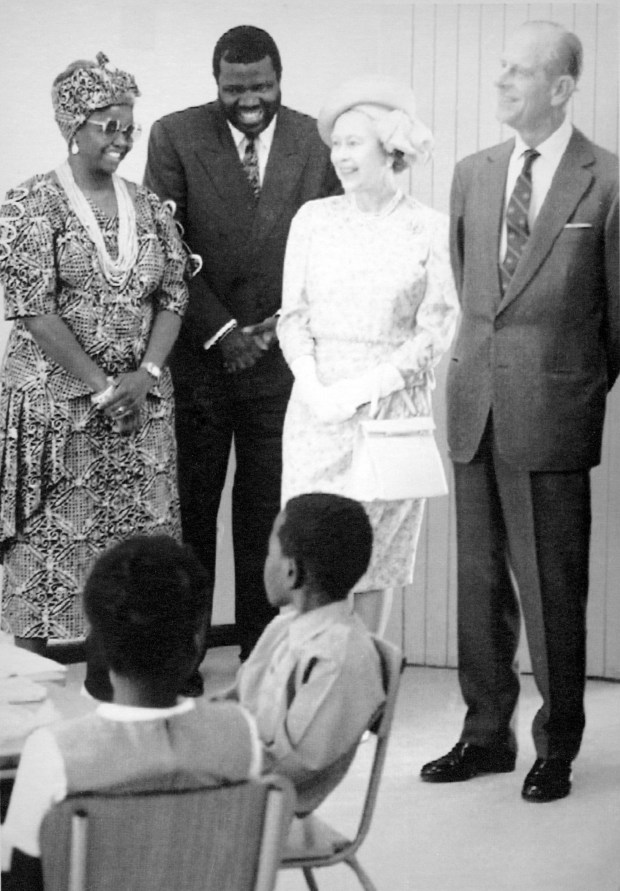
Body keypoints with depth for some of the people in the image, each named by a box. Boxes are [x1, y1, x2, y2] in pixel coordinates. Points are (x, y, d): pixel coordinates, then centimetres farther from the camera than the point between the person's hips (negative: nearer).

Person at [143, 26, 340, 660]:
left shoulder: (316, 143, 1)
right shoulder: (175, 137, -2)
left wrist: (284, 324, -6)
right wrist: (221, 331, -10)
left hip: (280, 354, 1)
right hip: (196, 354, -1)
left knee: (267, 515, 3)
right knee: (189, 512, 5)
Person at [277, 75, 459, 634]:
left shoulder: (431, 229, -1)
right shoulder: (313, 219, 8)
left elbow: (437, 330, -4)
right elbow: (294, 316, 7)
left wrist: (366, 387, -12)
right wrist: (314, 387, -8)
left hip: (393, 403, -2)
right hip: (318, 410, 2)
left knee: (376, 551, 2)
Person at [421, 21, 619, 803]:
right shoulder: (473, 175, 10)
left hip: (552, 415, -5)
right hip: (475, 408, 5)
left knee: (552, 586, 1)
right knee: (479, 579, 12)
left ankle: (556, 746, 12)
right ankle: (486, 732, 22)